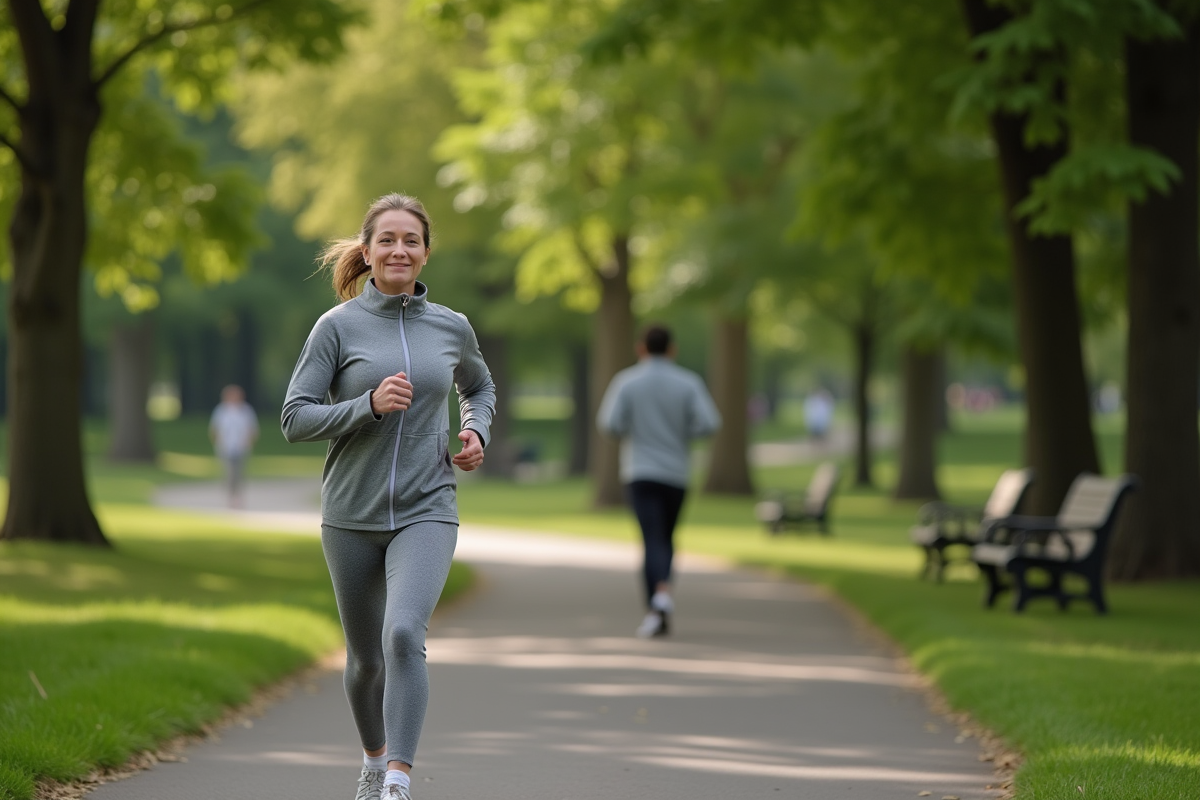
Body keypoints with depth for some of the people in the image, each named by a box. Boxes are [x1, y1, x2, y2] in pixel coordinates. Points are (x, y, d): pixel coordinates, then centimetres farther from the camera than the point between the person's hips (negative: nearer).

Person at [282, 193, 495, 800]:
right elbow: (295, 420, -8)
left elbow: (478, 387, 26)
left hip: (426, 513, 0)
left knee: (403, 635, -24)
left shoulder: (452, 328, 4)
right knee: (365, 657, 14)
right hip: (352, 516, 0)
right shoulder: (338, 326, -4)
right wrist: (371, 405, -20)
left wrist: (476, 434, 6)